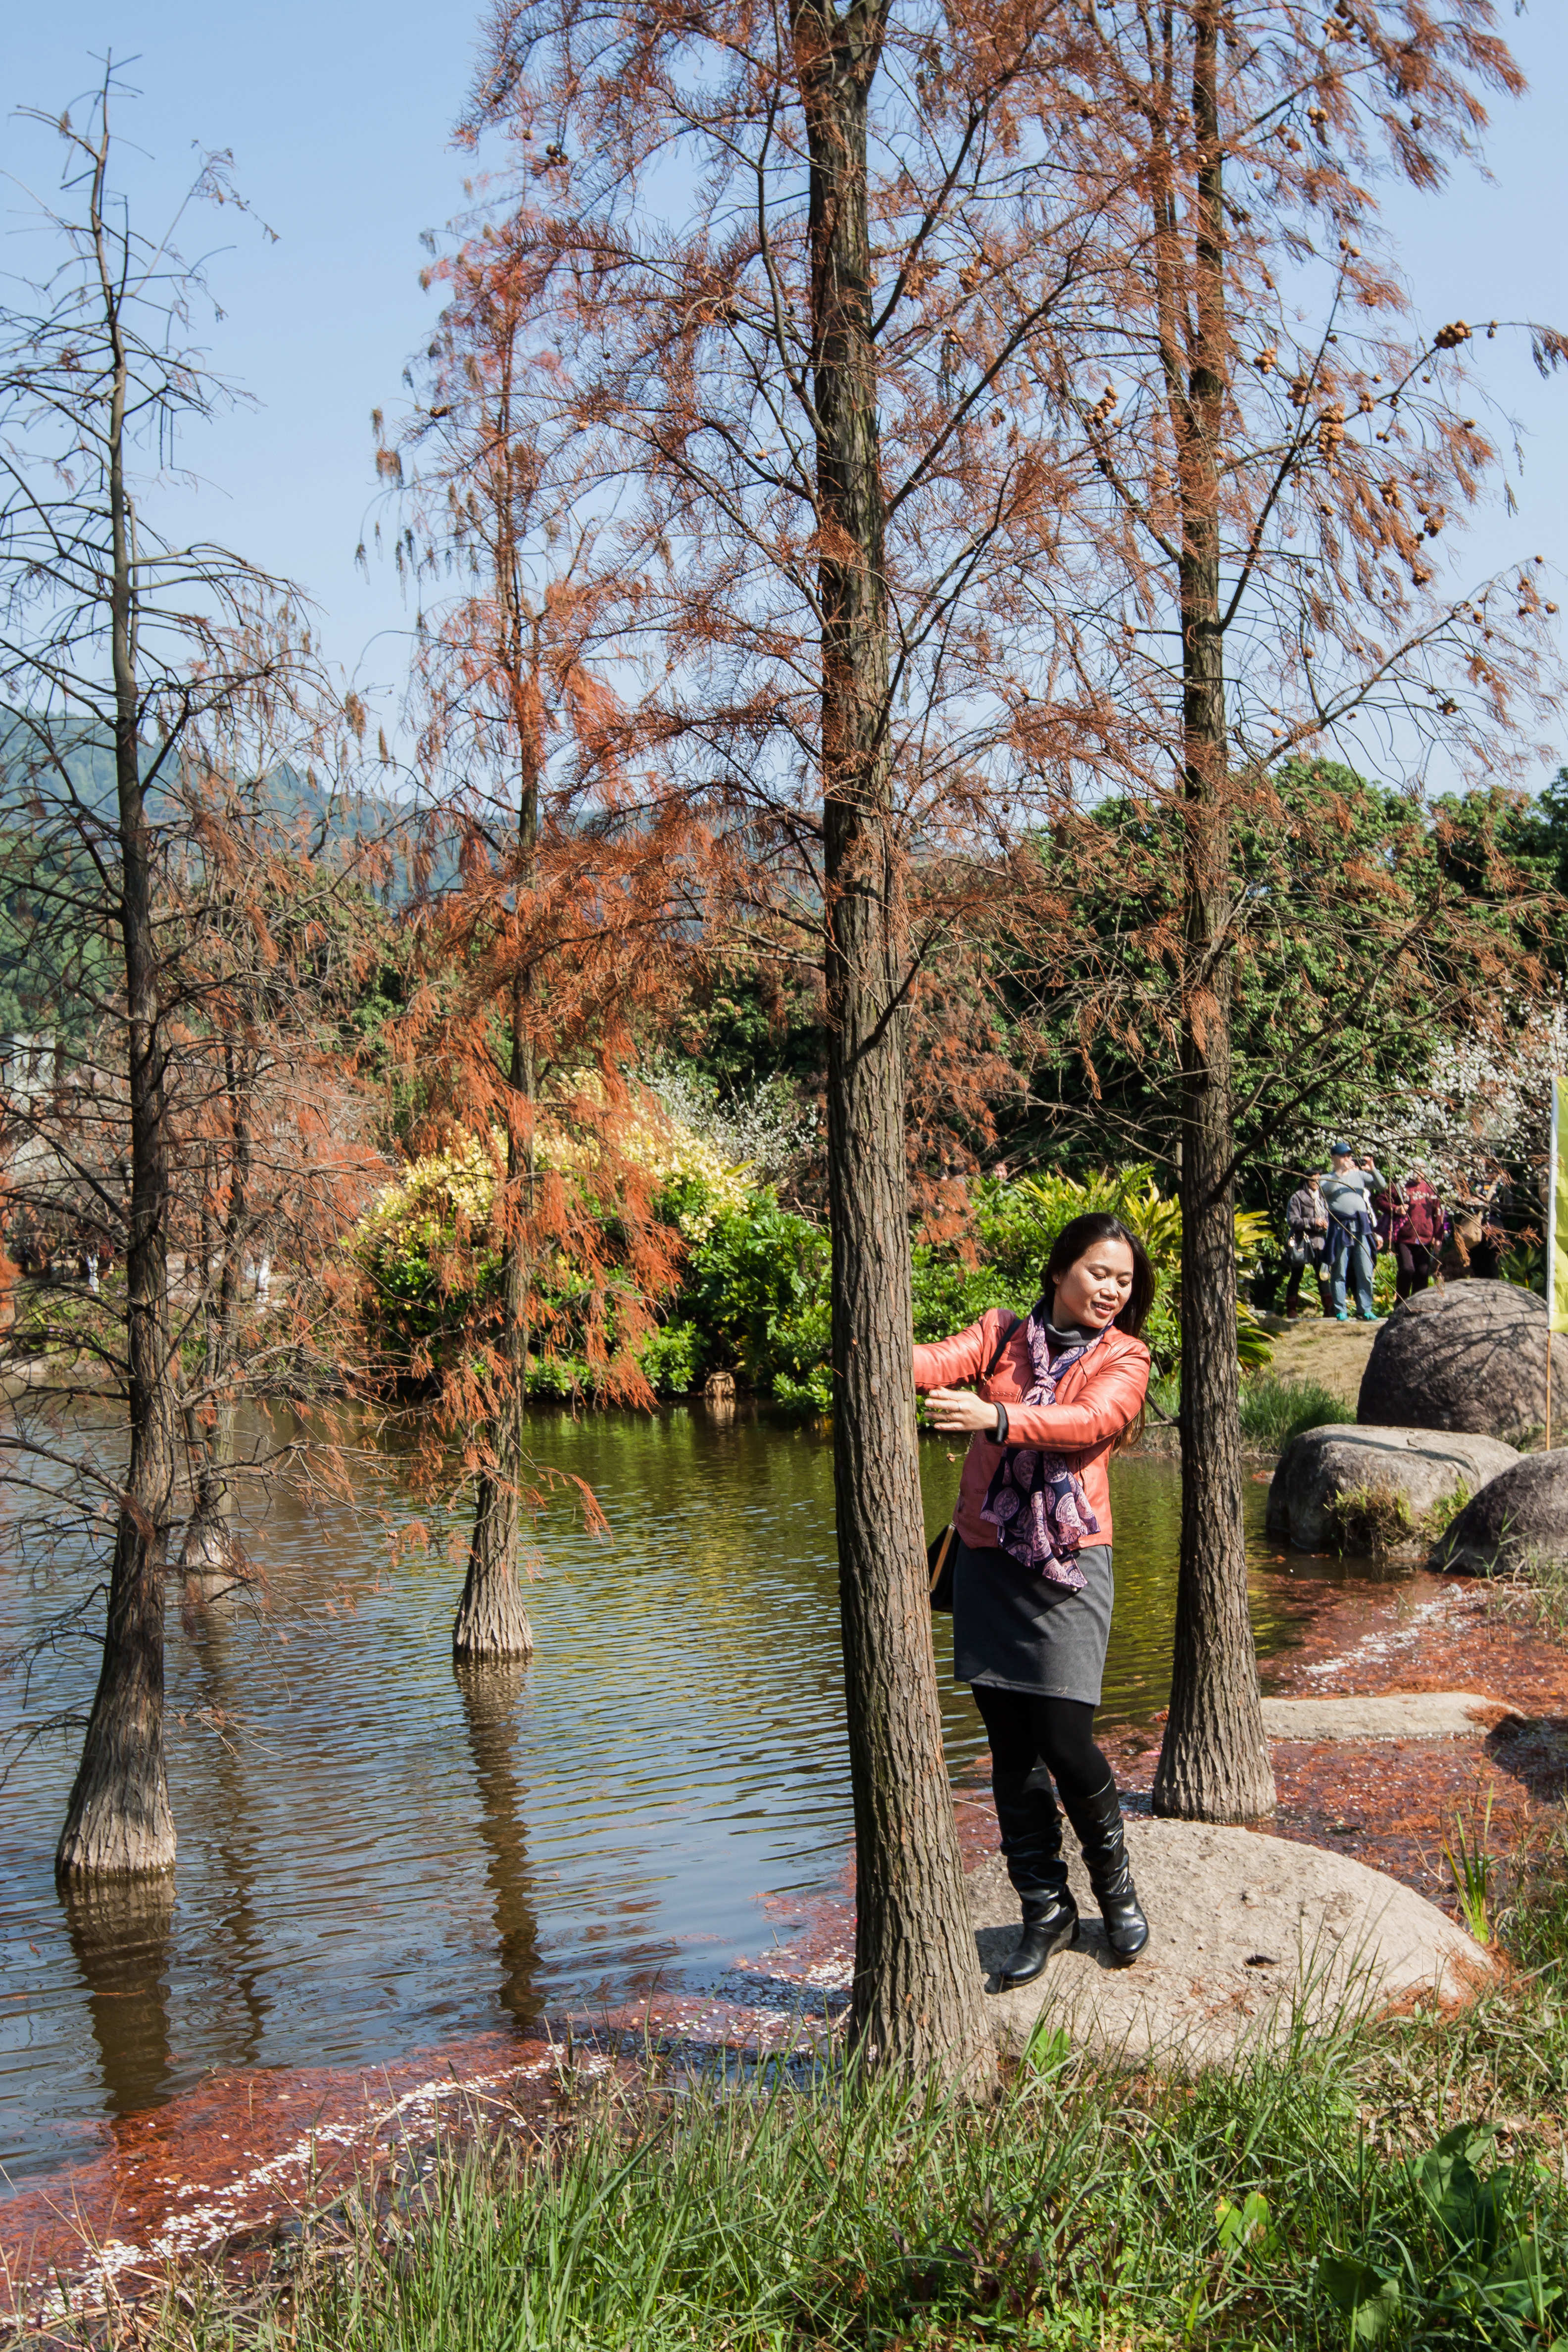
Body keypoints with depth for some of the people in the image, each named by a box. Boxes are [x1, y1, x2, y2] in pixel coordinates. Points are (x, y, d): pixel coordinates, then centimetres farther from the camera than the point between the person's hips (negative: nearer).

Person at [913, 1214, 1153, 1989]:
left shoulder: (1123, 1360, 2)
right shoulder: (1002, 1333, 8)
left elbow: (1091, 1420, -19)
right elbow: (948, 1360, -12)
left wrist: (997, 1418, -35)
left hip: (1067, 1563, -3)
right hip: (988, 1561, 3)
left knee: (1065, 1743, -8)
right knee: (1011, 1748, 7)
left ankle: (1114, 1881, 21)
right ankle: (1045, 1909, 22)